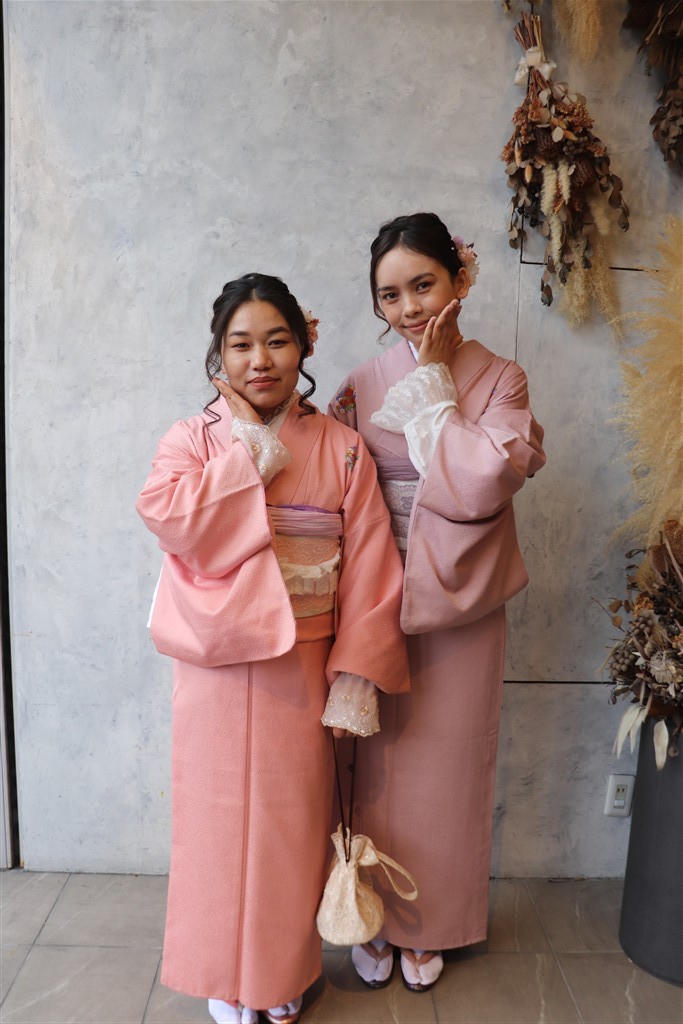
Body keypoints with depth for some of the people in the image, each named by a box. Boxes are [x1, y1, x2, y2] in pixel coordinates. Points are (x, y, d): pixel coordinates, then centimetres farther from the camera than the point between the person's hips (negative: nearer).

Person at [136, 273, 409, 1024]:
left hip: (303, 666, 1)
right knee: (221, 815, 12)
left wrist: (356, 675, -9)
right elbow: (169, 518, -21)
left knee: (293, 817, 13)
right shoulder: (190, 440, 0)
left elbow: (370, 565, -4)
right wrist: (253, 453, -16)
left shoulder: (341, 448, -1)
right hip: (218, 665, 0)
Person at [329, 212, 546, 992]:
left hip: (461, 606, 0)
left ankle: (429, 927, 36)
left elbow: (481, 485, -18)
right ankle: (376, 919, 36)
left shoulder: (500, 382, -3)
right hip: (378, 601, 1)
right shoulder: (361, 387, 0)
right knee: (377, 765, 11)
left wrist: (434, 385, -13)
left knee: (444, 765, 12)